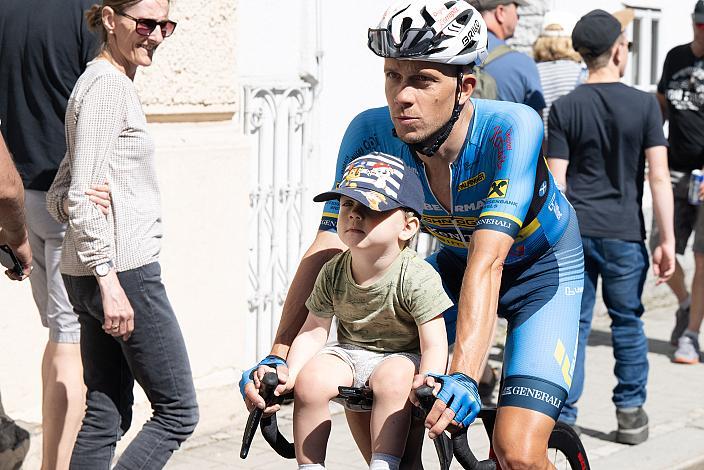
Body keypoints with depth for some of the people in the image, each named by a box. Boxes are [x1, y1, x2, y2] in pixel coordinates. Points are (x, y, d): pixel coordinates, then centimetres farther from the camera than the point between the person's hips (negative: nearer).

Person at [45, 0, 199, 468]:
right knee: (178, 411, -2)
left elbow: (59, 195, 21)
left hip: (98, 272, 10)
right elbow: (83, 195, -19)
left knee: (106, 416, 10)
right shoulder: (107, 84, -12)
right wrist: (109, 282, -21)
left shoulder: (115, 84, 19)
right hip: (123, 269, -10)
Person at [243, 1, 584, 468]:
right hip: (452, 264, 4)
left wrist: (462, 377, -54)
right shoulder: (372, 134, -23)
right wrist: (280, 357, -35)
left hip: (543, 268, -4)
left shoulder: (511, 129, -35)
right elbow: (327, 247, -24)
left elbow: (487, 261, -44)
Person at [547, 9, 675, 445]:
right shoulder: (644, 104, -3)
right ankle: (631, 414, 17)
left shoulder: (565, 107, -1)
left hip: (574, 231, 1)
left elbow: (555, 182, -2)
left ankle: (564, 416, 9)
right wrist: (667, 240, -3)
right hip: (624, 231, -1)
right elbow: (659, 177, -7)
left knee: (573, 324, 7)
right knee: (627, 322, 12)